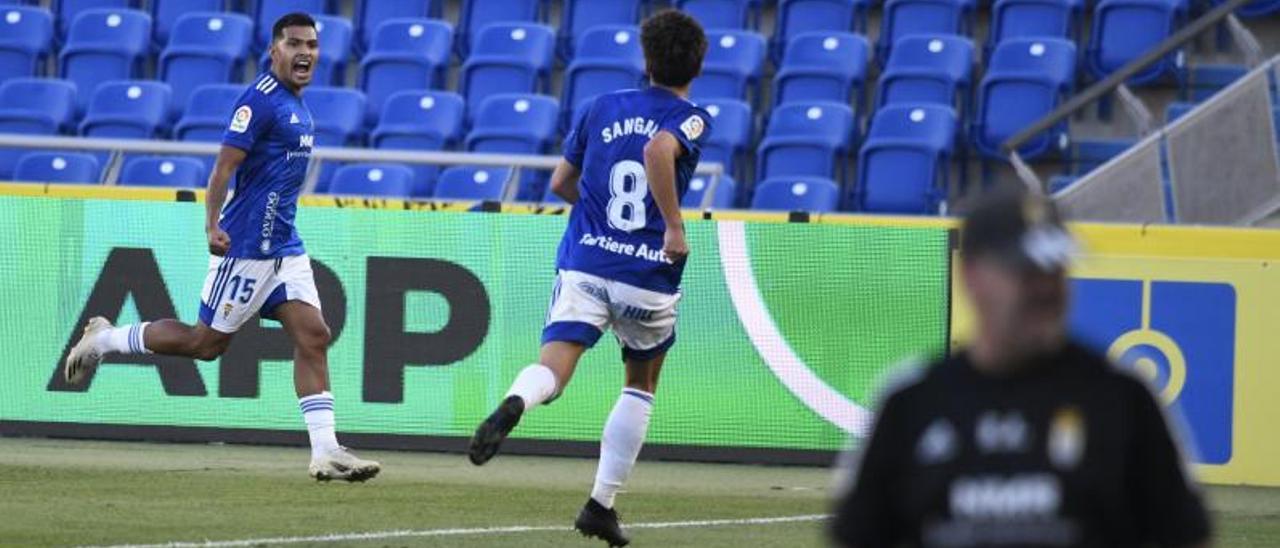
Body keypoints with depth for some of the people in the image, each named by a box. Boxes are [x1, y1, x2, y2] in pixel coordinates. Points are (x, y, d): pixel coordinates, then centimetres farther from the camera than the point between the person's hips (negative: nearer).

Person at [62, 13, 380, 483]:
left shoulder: (296, 105, 14)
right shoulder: (261, 99, -14)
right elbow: (224, 165, -20)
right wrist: (213, 225, -30)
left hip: (284, 246, 9)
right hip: (246, 245, -9)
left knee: (312, 335, -2)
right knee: (207, 341, 0)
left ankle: (324, 451, -5)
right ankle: (105, 338, 18)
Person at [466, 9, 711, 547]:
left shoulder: (601, 108, 12)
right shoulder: (691, 118, -1)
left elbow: (561, 184, 18)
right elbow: (659, 150, -24)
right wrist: (674, 226, -20)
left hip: (583, 266, 2)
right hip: (649, 277, -2)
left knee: (552, 368, -13)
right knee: (641, 385, 20)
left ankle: (513, 404, -50)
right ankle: (601, 504, 16)